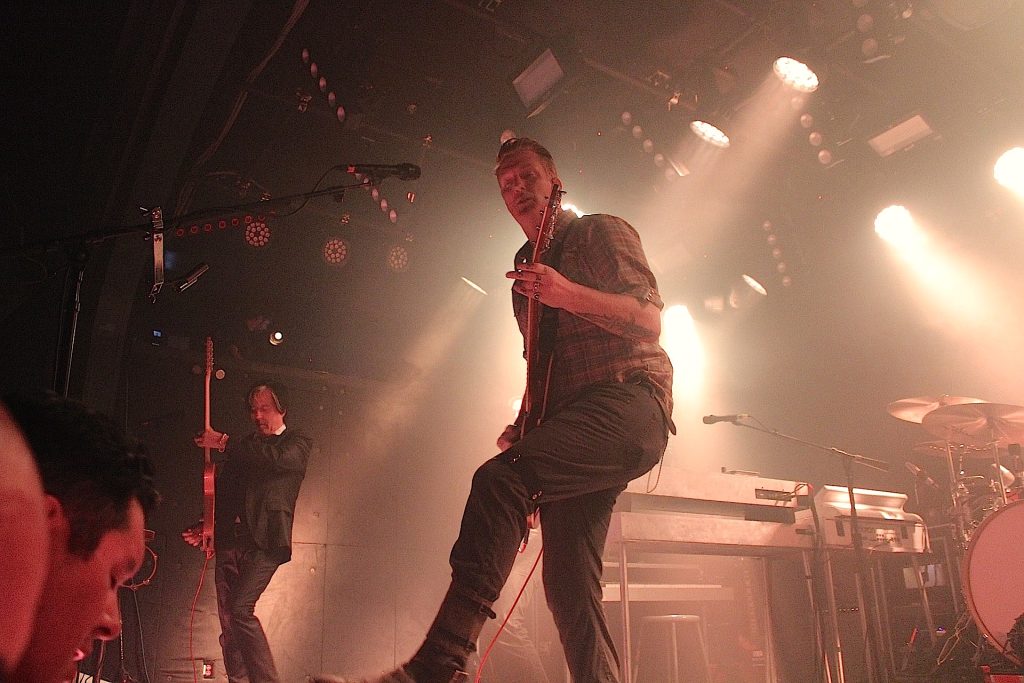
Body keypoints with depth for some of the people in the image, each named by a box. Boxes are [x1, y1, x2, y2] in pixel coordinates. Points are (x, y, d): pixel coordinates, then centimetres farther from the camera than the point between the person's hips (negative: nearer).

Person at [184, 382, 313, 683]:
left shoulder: (298, 443, 4)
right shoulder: (245, 447, 19)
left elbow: (276, 458, -18)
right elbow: (223, 492, 21)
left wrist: (223, 443, -15)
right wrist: (207, 526, 5)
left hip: (264, 542, -6)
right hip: (229, 540, 6)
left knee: (240, 608, -20)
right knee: (228, 624, 5)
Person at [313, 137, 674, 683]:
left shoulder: (602, 232, 7)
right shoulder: (526, 271, 28)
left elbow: (650, 322, -6)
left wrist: (568, 294, -20)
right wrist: (524, 426, 12)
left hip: (629, 402, -8)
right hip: (577, 432, 8)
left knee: (499, 479, -30)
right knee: (569, 583, -1)